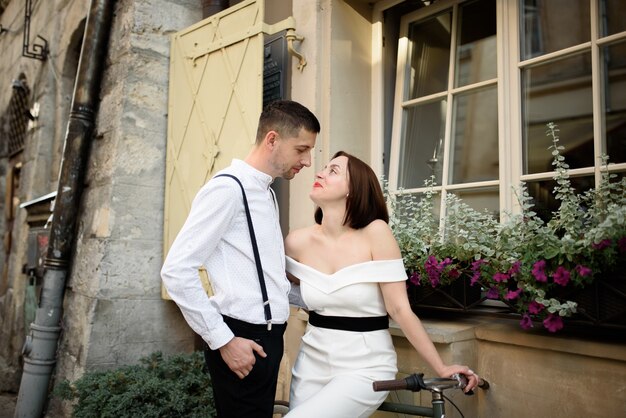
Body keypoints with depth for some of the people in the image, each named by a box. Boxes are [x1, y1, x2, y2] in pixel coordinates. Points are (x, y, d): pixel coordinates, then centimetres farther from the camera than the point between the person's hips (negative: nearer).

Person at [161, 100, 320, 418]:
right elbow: (177, 270, -20)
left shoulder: (266, 193, 13)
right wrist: (223, 340, -17)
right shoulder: (228, 188, -15)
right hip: (241, 339, -9)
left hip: (266, 336, 9)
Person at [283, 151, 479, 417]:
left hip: (364, 368, -4)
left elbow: (400, 309, -13)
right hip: (312, 363, 4)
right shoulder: (297, 241, -4)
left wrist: (441, 368, -14)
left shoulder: (375, 233, -15)